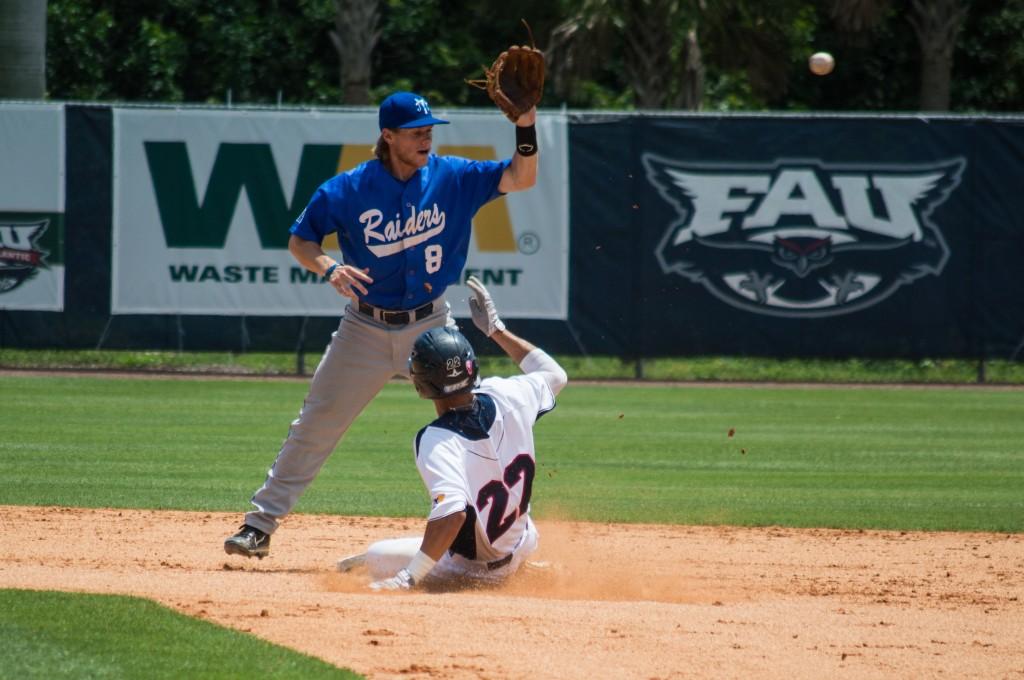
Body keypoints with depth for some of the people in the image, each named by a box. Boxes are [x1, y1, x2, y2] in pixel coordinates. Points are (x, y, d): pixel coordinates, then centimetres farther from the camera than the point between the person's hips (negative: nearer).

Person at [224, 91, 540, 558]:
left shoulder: (450, 178, -6)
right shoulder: (347, 190, -11)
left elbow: (521, 179, -10)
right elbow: (300, 240, -2)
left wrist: (525, 129, -27)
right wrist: (329, 268, -23)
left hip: (431, 325, 1)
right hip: (366, 329, -1)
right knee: (314, 427, 2)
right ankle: (261, 525, 10)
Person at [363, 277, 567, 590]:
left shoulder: (435, 440, -32)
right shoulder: (507, 398, -15)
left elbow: (452, 513, -44)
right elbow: (555, 375, 8)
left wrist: (408, 579, -44)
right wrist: (496, 329, 12)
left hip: (475, 564, -6)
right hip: (522, 543, 6)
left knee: (373, 558, 4)